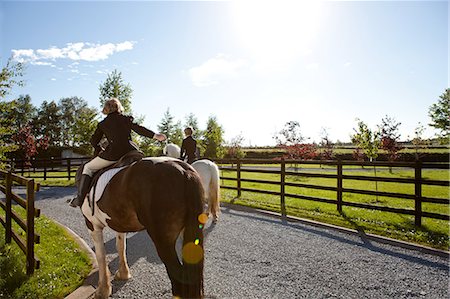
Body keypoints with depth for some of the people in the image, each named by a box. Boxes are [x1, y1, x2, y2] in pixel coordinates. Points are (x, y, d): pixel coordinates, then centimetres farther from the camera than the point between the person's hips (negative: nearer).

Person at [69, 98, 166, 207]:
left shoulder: (102, 124, 15)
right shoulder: (127, 119, 15)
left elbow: (94, 141, 17)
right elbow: (139, 129, 3)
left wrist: (101, 150, 33)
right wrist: (155, 135, 3)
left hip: (112, 153, -1)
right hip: (130, 151, 2)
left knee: (88, 168, 18)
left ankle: (80, 198, 6)